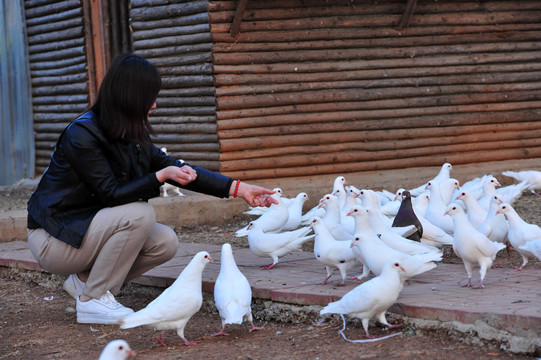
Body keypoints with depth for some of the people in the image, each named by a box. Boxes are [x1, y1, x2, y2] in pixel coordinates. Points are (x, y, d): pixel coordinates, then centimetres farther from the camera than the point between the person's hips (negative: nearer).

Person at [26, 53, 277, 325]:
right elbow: (111, 194, -23)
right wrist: (161, 176, -30)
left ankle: (84, 280, 7)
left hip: (88, 226, 8)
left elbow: (174, 167, 7)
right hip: (54, 239, -8)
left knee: (165, 243, -6)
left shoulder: (131, 136, 4)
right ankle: (93, 301, -16)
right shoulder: (82, 135, -22)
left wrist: (238, 188, 2)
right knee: (139, 214, -27)